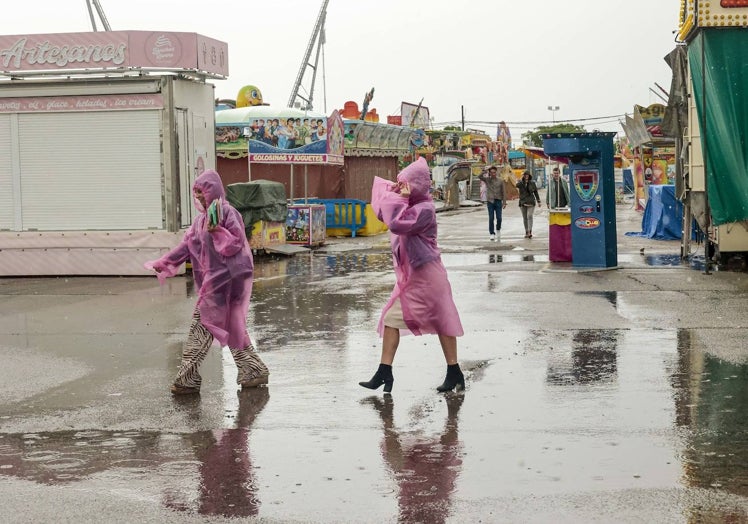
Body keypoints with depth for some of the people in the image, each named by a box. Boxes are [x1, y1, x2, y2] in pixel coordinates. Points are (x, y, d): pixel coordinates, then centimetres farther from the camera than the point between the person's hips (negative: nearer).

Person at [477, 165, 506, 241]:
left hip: (498, 201, 1)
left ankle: (498, 229, 25)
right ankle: (492, 234, 4)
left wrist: (504, 202, 2)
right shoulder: (487, 179, 1)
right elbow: (480, 177, -17)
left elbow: (503, 192, 5)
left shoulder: (500, 180, 3)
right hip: (490, 201, -1)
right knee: (491, 218, -3)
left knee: (499, 218, -3)